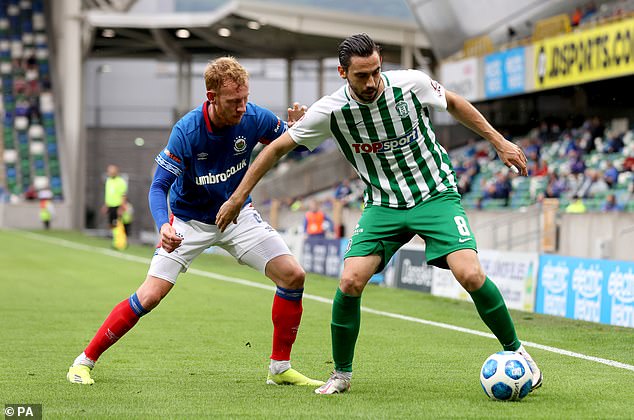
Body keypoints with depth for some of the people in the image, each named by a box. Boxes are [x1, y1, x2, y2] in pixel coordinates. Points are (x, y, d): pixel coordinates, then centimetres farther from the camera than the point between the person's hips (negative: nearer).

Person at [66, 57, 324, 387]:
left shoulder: (255, 118, -19)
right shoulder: (186, 131, -28)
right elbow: (159, 186, -25)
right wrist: (163, 226, -45)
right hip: (188, 220, -3)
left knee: (293, 276, -11)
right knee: (149, 296, -13)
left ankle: (280, 369, 3)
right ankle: (85, 361, 4)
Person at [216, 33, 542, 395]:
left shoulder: (412, 83, -16)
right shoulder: (331, 111, -15)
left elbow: (453, 103, 6)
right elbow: (278, 147, -2)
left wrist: (499, 141, 7)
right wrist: (238, 197, -1)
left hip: (436, 194, -1)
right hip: (383, 204, 1)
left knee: (470, 274, -20)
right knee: (350, 283, -15)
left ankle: (516, 351, 2)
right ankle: (342, 375, 7)